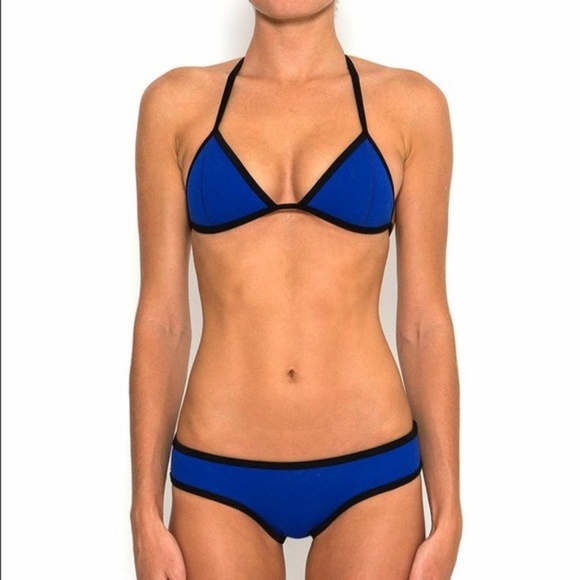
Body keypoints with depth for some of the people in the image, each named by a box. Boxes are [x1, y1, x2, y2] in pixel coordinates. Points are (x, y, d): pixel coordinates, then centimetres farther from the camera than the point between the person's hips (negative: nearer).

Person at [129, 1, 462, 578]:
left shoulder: (410, 103, 1)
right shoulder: (177, 103, 2)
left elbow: (425, 319, 1)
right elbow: (161, 317, 2)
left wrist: (447, 513, 0)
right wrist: (146, 512, 0)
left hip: (368, 470, 0)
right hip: (219, 477, 1)